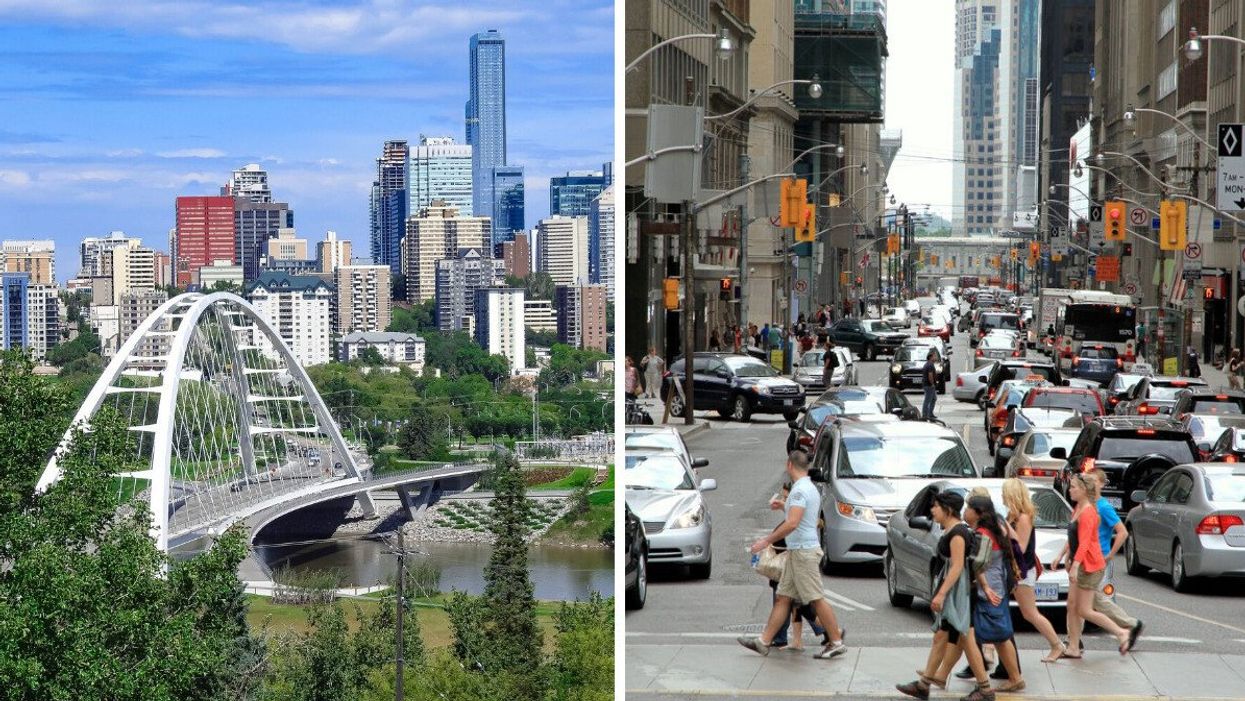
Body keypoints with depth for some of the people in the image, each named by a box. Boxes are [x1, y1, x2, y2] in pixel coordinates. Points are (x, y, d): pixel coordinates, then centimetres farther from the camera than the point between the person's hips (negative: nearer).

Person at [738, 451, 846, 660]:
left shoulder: (800, 490, -17)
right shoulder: (810, 488, 16)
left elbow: (792, 523, -27)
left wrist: (767, 541, -22)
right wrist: (784, 507, 38)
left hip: (804, 551, -10)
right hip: (797, 551, 10)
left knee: (816, 599, -5)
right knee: (783, 597, 9)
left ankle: (837, 642, -1)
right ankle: (764, 641, 11)